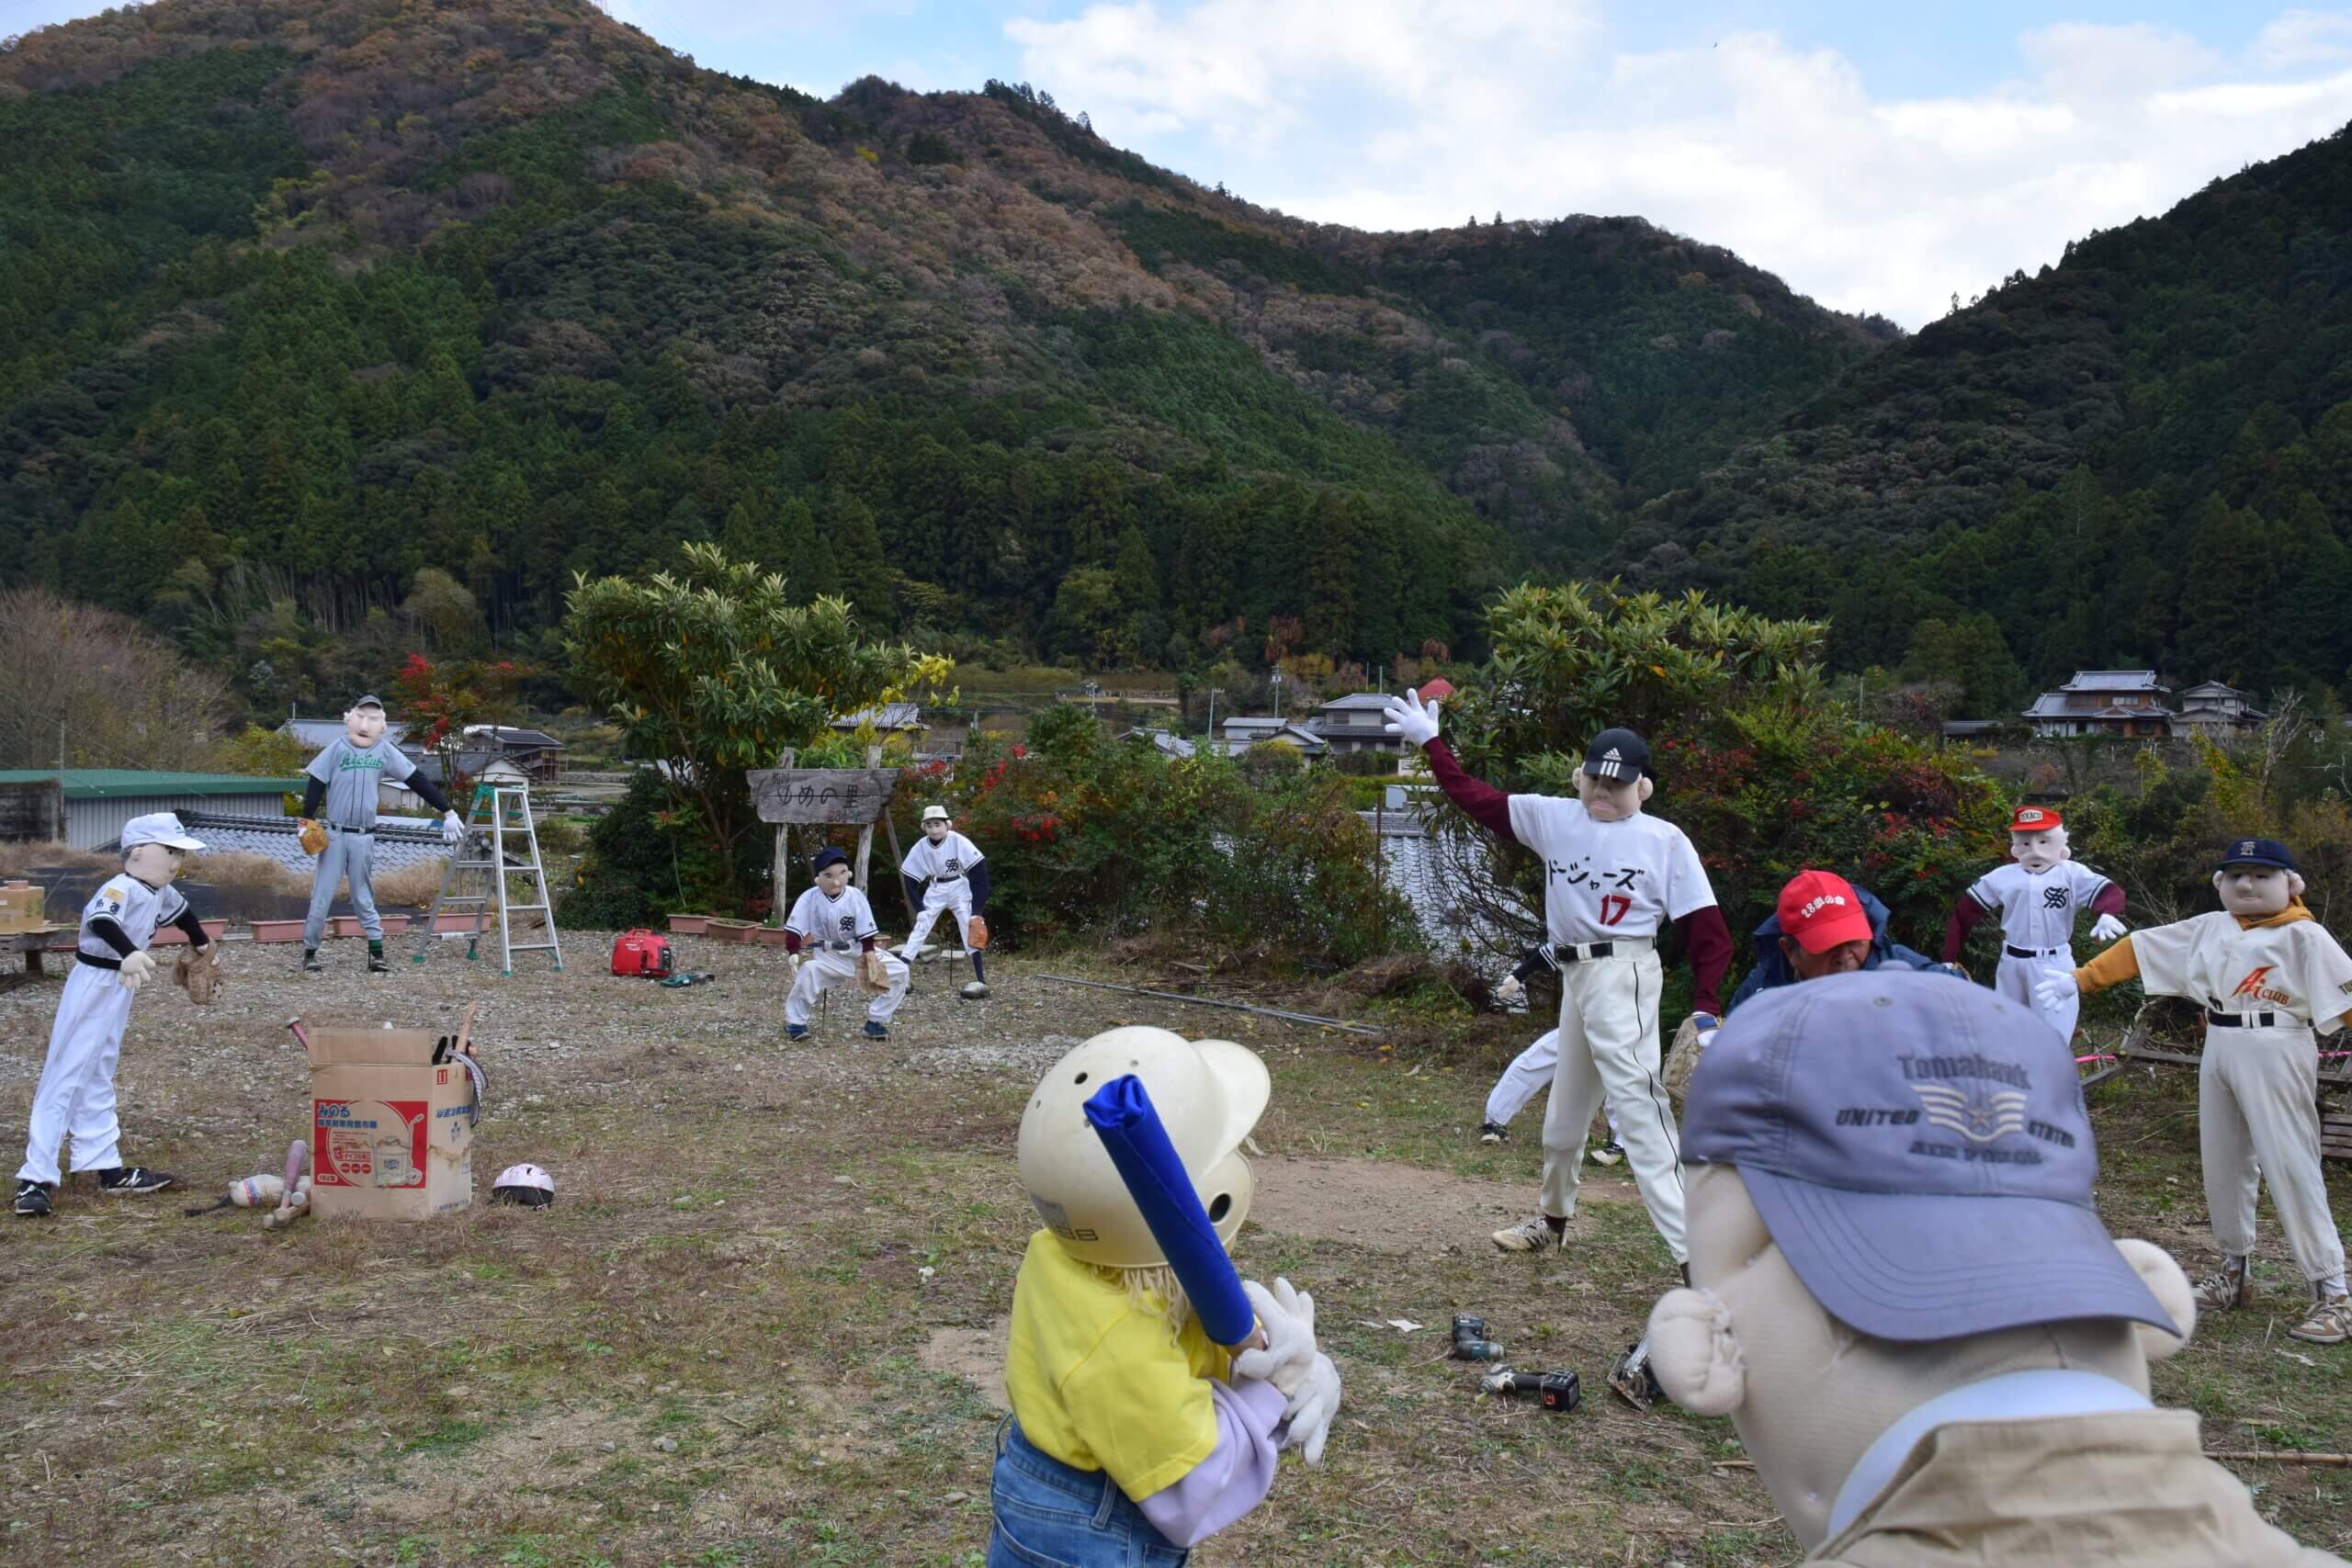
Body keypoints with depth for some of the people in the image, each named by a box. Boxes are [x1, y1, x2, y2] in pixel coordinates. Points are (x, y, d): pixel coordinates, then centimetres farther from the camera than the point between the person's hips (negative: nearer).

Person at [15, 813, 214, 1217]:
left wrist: (202, 944, 46)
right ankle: (34, 1179, -5)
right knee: (64, 1078, -7)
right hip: (93, 986, -10)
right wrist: (129, 953, -61)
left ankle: (108, 1169, 25)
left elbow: (180, 911, 29)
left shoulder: (160, 892, 6)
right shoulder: (121, 888, -22)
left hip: (121, 987, 10)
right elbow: (101, 919, -44)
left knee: (98, 1081, 17)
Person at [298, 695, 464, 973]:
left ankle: (376, 953, 10)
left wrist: (447, 812, 1)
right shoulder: (337, 748, -5)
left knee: (363, 897, 9)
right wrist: (307, 822, -10)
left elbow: (418, 781, 1)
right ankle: (310, 952, 13)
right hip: (333, 834, -1)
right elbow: (315, 784, -3)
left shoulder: (385, 751, -1)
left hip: (364, 837, 1)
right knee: (322, 895, 2)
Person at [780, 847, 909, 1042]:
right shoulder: (809, 898, -15)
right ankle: (795, 1022, -17)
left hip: (856, 952, 3)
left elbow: (866, 935, -7)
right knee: (808, 970, -36)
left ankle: (876, 1021, 2)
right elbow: (793, 930, -16)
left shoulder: (856, 897, -11)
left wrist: (872, 964, -12)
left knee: (899, 972, -11)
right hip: (824, 954, -3)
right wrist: (794, 955, -30)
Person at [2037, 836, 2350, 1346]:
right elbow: (2138, 948, 10)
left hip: (2275, 1055, -6)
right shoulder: (2208, 928, 8)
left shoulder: (2304, 937, -8)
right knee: (2223, 1166, 14)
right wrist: (2081, 979, 4)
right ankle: (2234, 1271, 29)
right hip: (2219, 1052, 7)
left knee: (2292, 1170, -7)